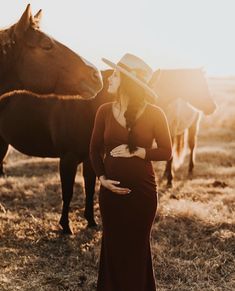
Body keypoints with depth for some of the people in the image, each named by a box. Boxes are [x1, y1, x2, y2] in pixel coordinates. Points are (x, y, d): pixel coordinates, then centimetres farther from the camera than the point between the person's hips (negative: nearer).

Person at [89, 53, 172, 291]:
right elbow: (94, 149, 4)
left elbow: (166, 152, -6)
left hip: (142, 190, -2)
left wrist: (136, 151, -18)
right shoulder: (104, 111, -3)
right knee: (112, 244, 12)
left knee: (138, 245, 12)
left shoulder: (154, 114, -11)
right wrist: (101, 178, -8)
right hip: (111, 189, 2)